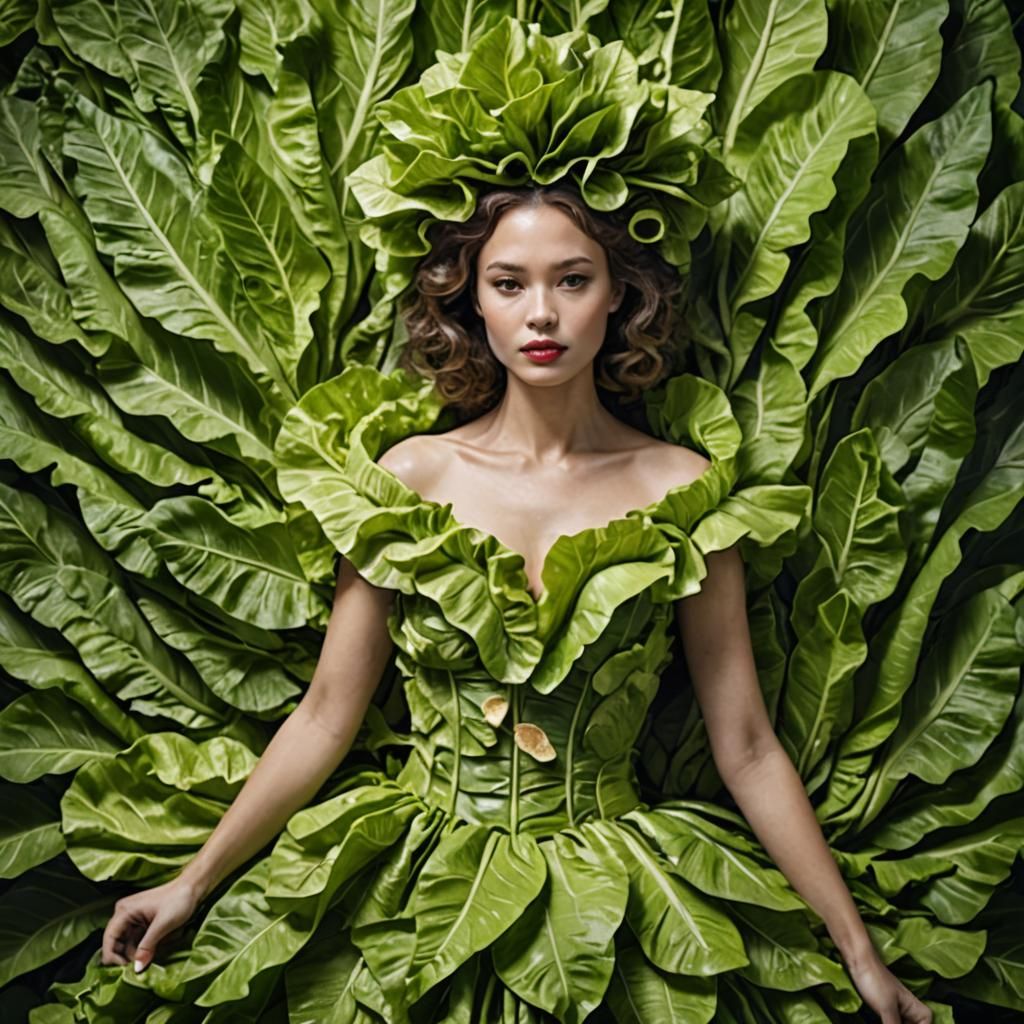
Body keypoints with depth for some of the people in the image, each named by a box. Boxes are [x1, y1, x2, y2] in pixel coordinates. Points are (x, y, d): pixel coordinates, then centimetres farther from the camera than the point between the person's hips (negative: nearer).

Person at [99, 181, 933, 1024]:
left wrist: (860, 951, -2)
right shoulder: (410, 475, -6)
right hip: (428, 890, 1)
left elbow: (746, 748, -3)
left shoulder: (680, 488, -7)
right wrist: (194, 883, 2)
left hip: (611, 905, 0)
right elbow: (327, 717, 0)